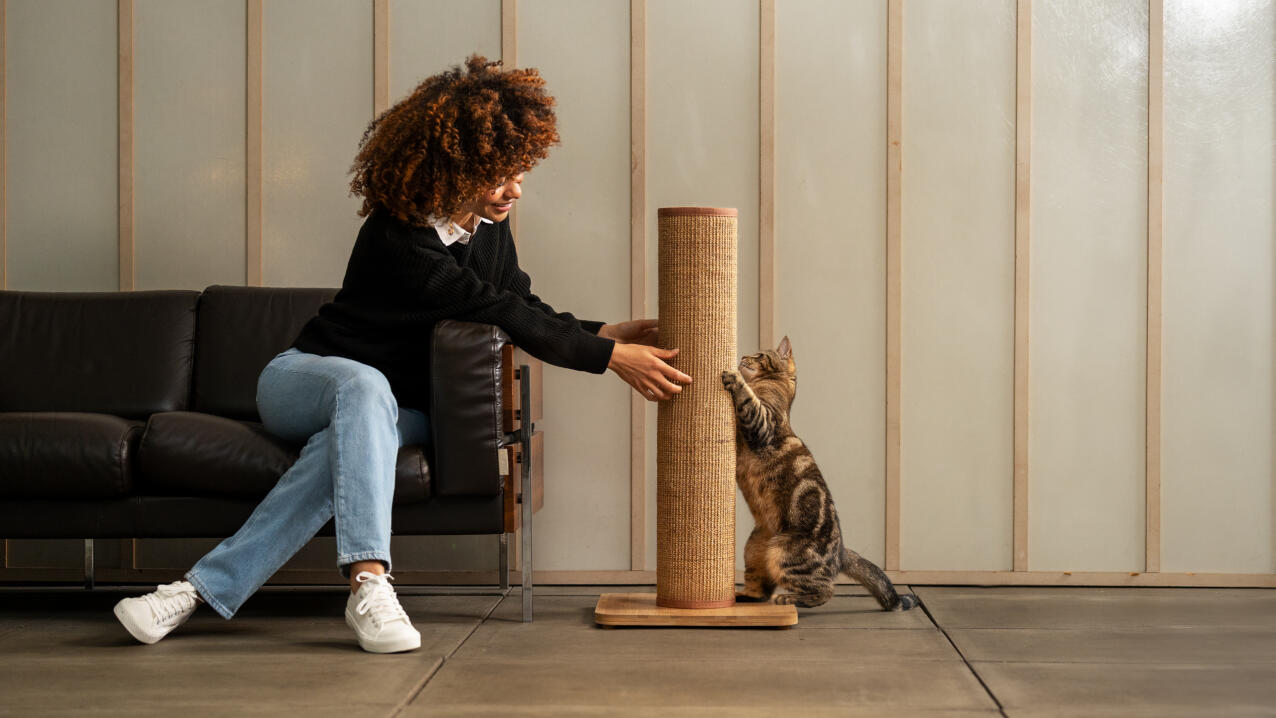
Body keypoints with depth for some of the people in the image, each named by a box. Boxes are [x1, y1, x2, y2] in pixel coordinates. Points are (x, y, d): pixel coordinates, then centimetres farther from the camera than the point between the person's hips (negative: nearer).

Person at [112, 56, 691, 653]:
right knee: (365, 386, -41)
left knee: (343, 447, -33)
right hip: (302, 378, -5)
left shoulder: (489, 229, 2)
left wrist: (611, 332, -2)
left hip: (402, 410, 5)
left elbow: (528, 309, 14)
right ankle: (367, 583, -52)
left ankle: (204, 588, -42)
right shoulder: (397, 238, -23)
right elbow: (498, 313, -26)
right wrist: (612, 357, -25)